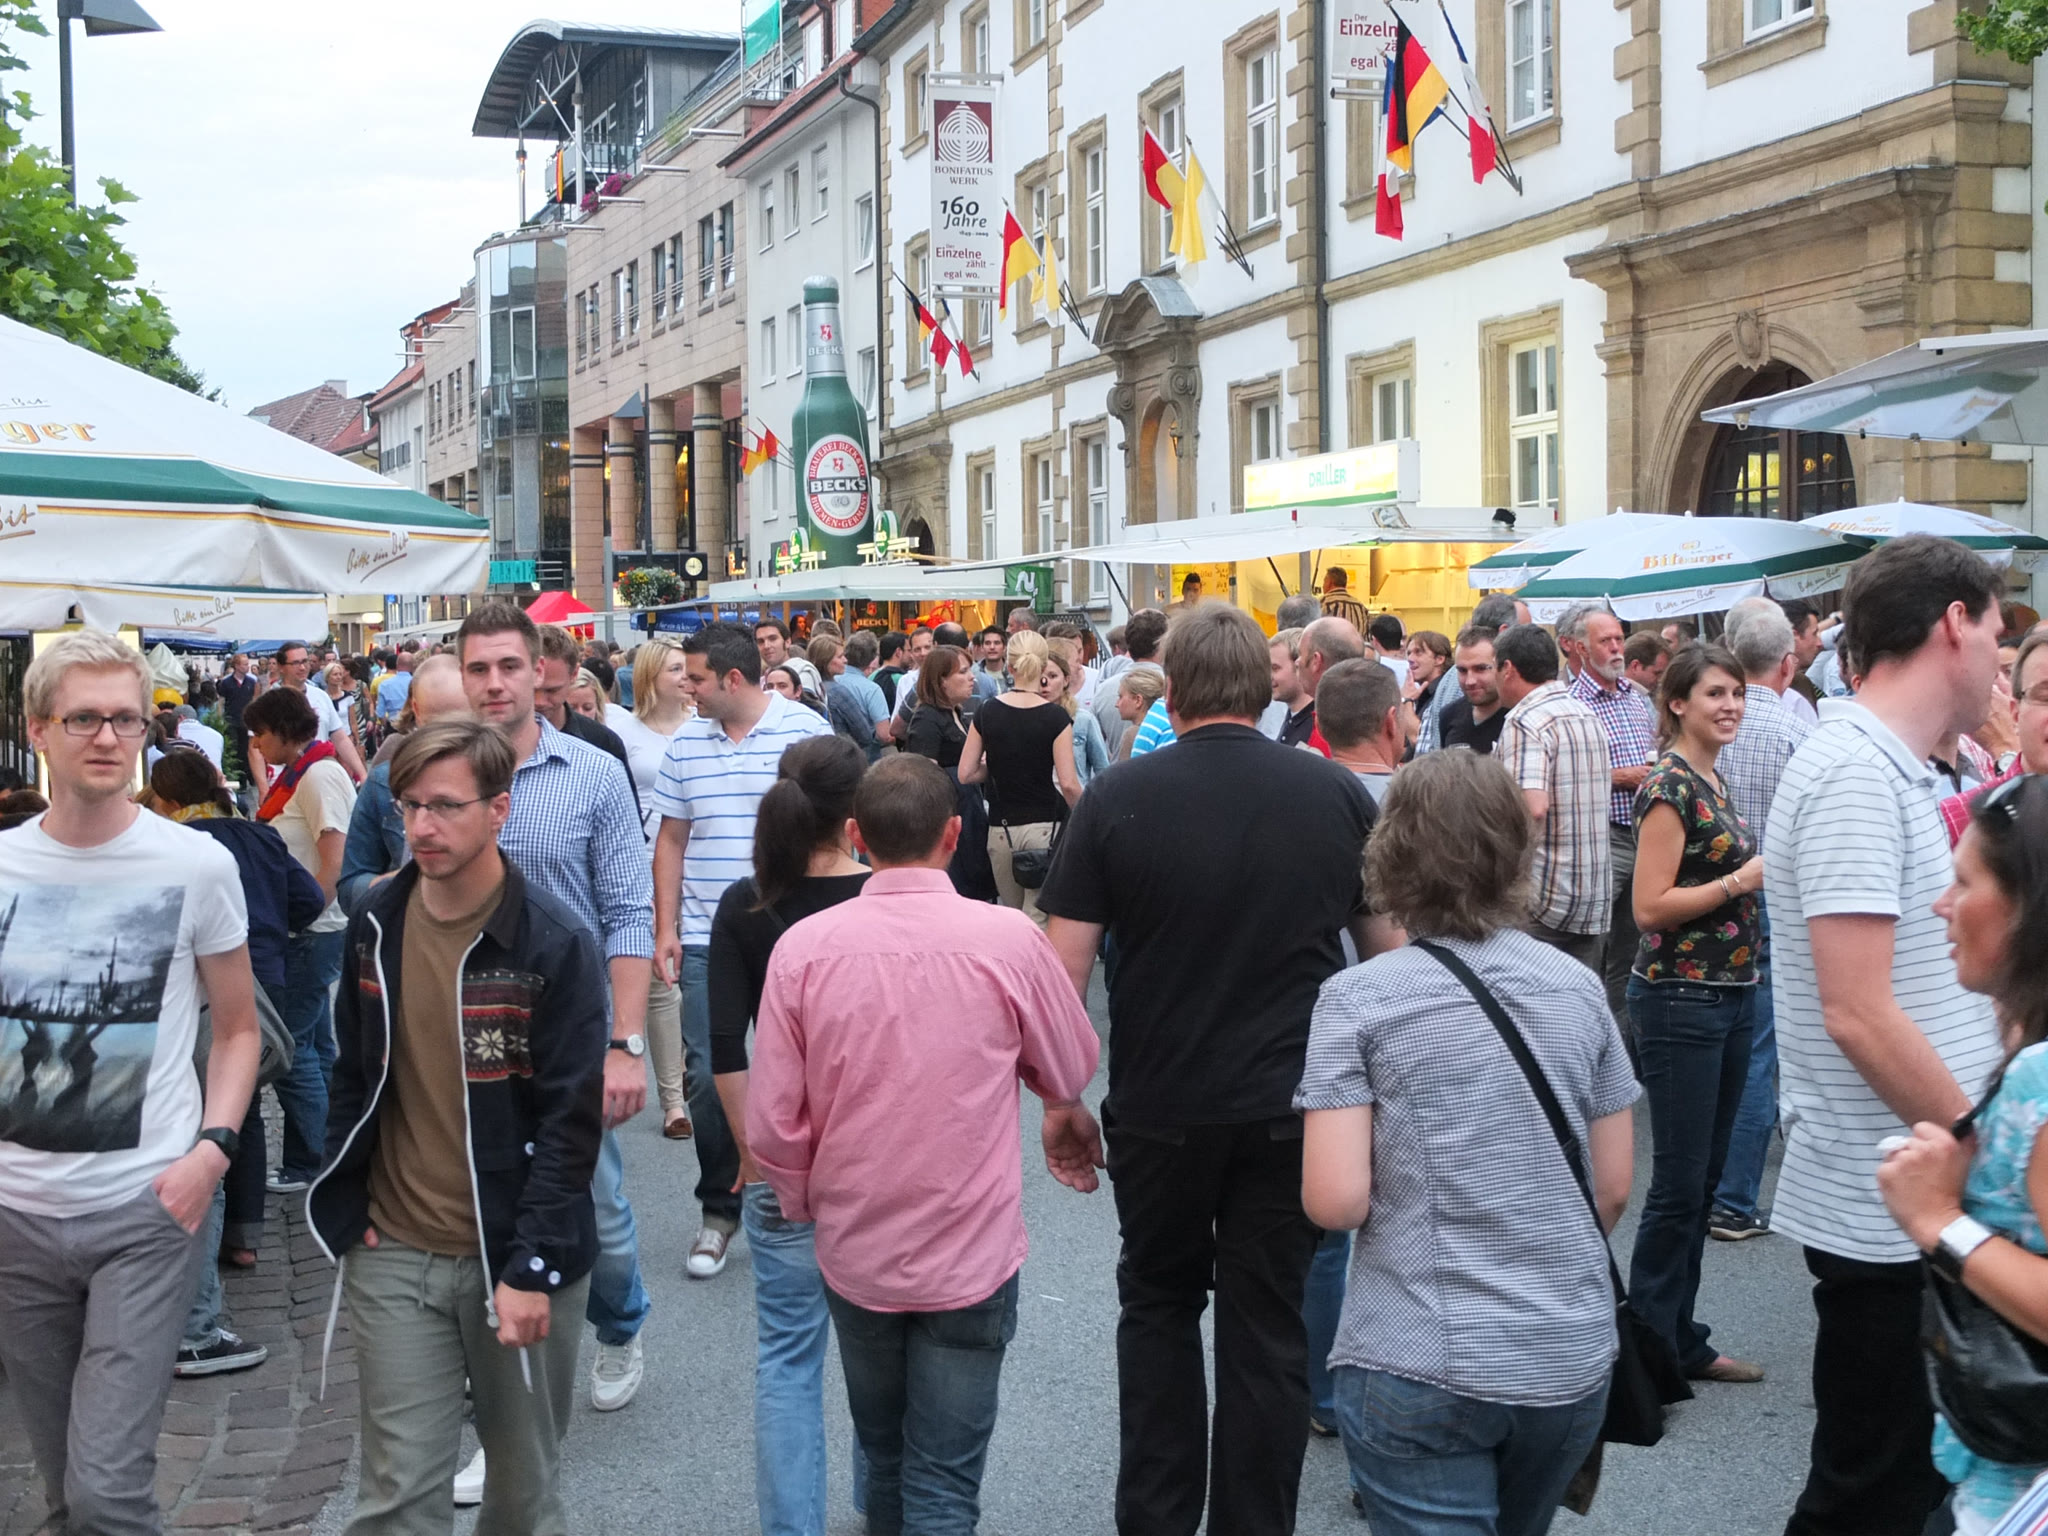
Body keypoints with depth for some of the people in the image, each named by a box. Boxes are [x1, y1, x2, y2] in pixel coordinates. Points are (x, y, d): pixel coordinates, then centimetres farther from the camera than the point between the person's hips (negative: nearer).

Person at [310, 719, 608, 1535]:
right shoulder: (376, 924, 3)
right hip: (395, 1253, 3)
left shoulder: (555, 944, -12)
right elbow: (354, 1073, 13)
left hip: (517, 1253, -3)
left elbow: (572, 1120, -12)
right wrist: (347, 1205, 4)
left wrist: (532, 1264, -16)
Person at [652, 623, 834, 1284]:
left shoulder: (807, 732, -4)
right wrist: (666, 928, 8)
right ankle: (719, 1211, 18)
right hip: (706, 940, 3)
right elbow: (671, 839, 14)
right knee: (708, 1076, 2)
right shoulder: (686, 743, 9)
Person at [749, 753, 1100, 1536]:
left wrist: (805, 1200, 11)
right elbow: (1071, 1074, 1)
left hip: (853, 1255, 2)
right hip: (972, 1257, -2)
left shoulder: (803, 946, -12)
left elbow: (771, 1122, -8)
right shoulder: (1009, 940, -15)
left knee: (884, 1453, 23)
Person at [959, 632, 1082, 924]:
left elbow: (966, 774, 2)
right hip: (1045, 825, -3)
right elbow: (1068, 784, -13)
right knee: (1037, 923, -1)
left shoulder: (986, 712, 1)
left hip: (1001, 828, 3)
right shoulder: (1055, 717, -9)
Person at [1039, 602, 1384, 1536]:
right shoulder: (1339, 794, -2)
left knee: (1159, 1306, 20)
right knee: (1268, 1330, 10)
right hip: (1293, 1109, 1)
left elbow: (1063, 965, -7)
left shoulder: (1116, 799, -7)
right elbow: (1390, 953, 6)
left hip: (1160, 1109, 0)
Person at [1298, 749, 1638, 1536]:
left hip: (1420, 1366, -5)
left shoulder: (1358, 997, -9)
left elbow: (1334, 1201, -15)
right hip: (1573, 1359, 5)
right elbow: (1613, 1189, 7)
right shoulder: (1579, 988, 2)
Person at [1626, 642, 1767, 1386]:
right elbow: (1650, 906, -18)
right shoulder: (1670, 784, -13)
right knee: (1679, 1183, -3)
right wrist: (1742, 880, -19)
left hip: (1731, 994, 9)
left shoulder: (1713, 779, 13)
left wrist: (1769, 874, 5)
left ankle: (1682, 1341, 23)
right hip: (1681, 998, -9)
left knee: (1704, 1179, 14)